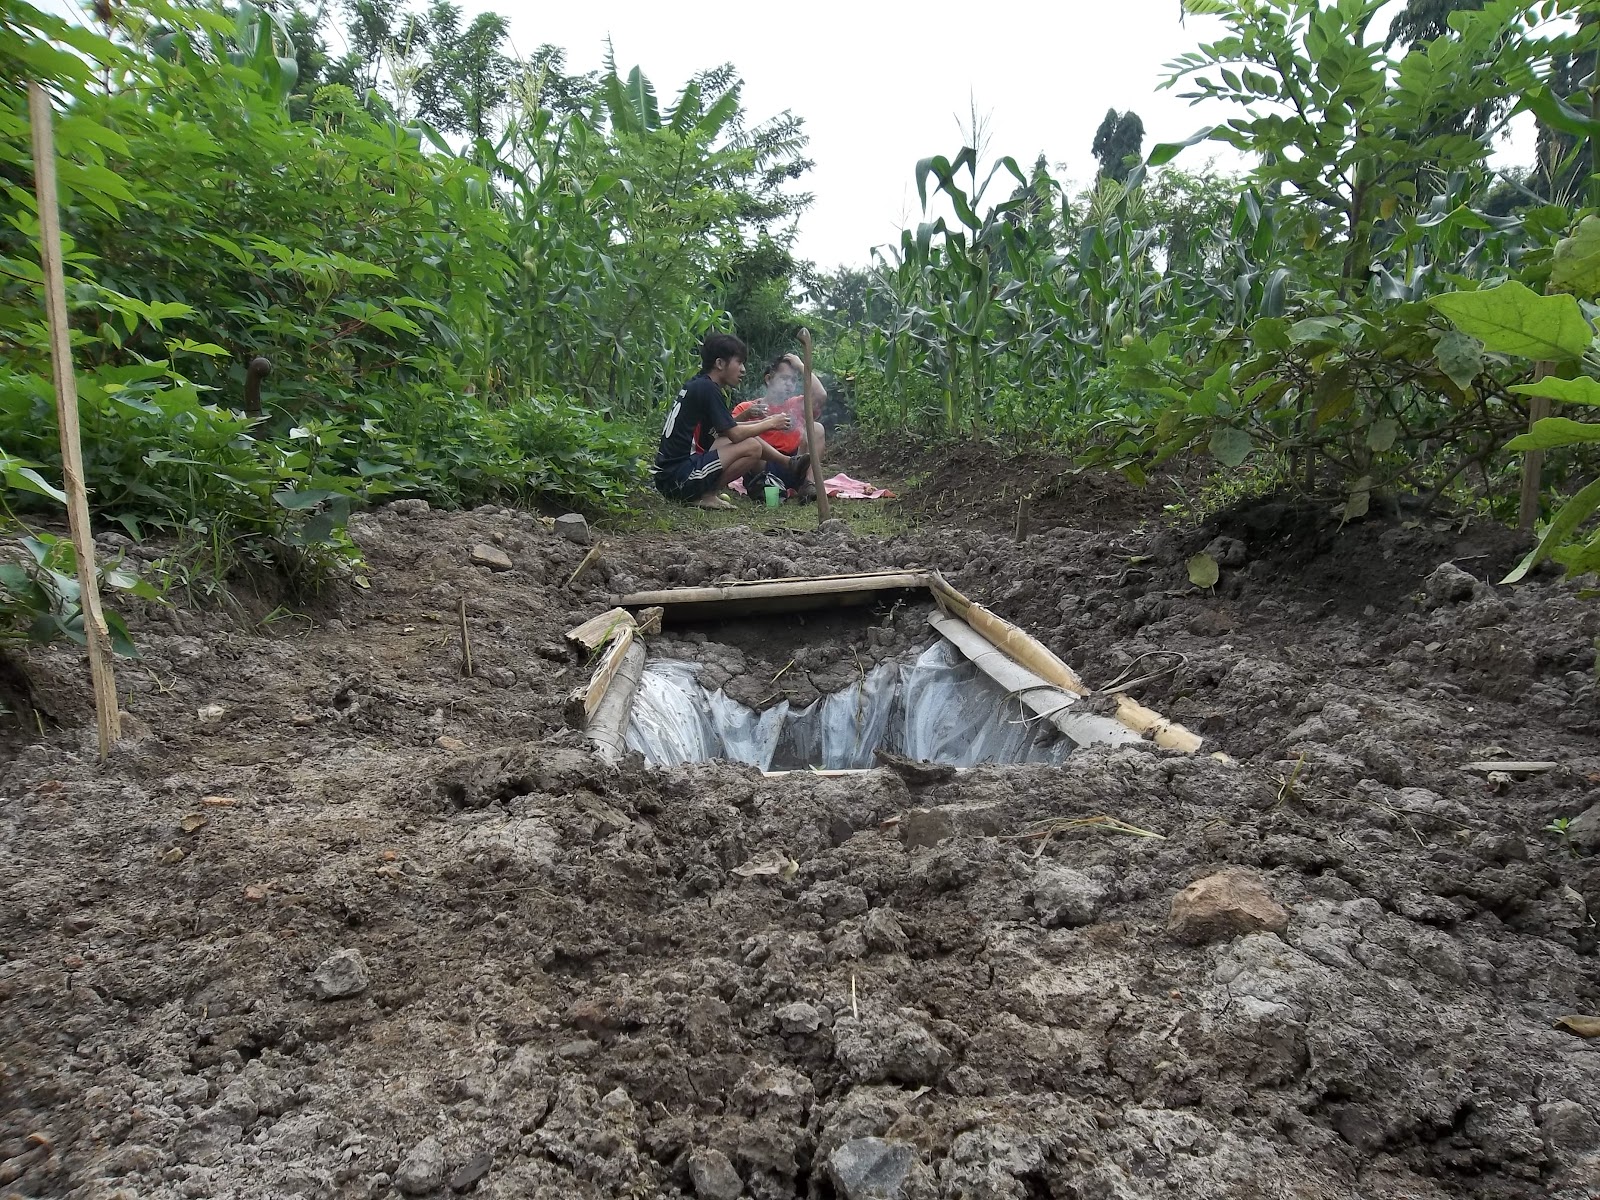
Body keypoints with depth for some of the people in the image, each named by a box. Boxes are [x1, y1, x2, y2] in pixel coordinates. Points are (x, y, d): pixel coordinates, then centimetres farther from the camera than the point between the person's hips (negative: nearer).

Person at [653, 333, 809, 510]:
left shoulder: (698, 385, 13)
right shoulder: (707, 388, -14)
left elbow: (729, 428, 21)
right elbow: (735, 434, -14)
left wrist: (763, 422, 12)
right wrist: (770, 424, 0)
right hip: (678, 479, -10)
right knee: (752, 447, -15)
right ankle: (705, 496, -9)